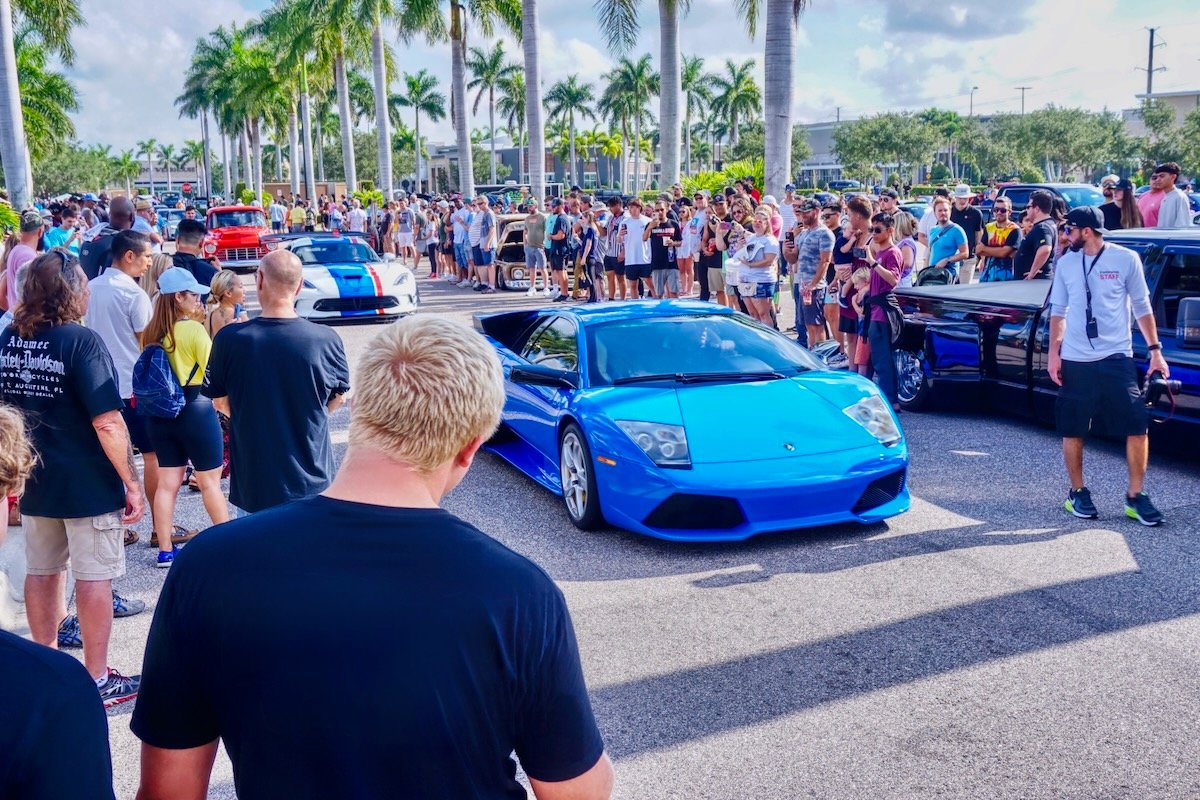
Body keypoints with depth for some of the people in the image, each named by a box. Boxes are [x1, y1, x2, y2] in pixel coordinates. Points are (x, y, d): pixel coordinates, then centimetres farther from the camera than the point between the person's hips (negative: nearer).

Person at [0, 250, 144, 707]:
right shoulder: (81, 341, -19)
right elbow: (107, 423, -23)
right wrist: (132, 484, -16)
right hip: (89, 485, -6)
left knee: (41, 573, 17)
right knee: (93, 578, 3)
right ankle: (96, 680, 12)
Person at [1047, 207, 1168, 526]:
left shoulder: (1126, 259, -1)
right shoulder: (1066, 263, 7)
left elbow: (1142, 307, 4)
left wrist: (1155, 350, 1)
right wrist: (1053, 353, 5)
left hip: (1116, 357, -2)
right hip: (1075, 360, 2)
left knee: (1137, 426, -7)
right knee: (1072, 429, 5)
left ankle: (1136, 497, 5)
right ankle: (1077, 493, 20)